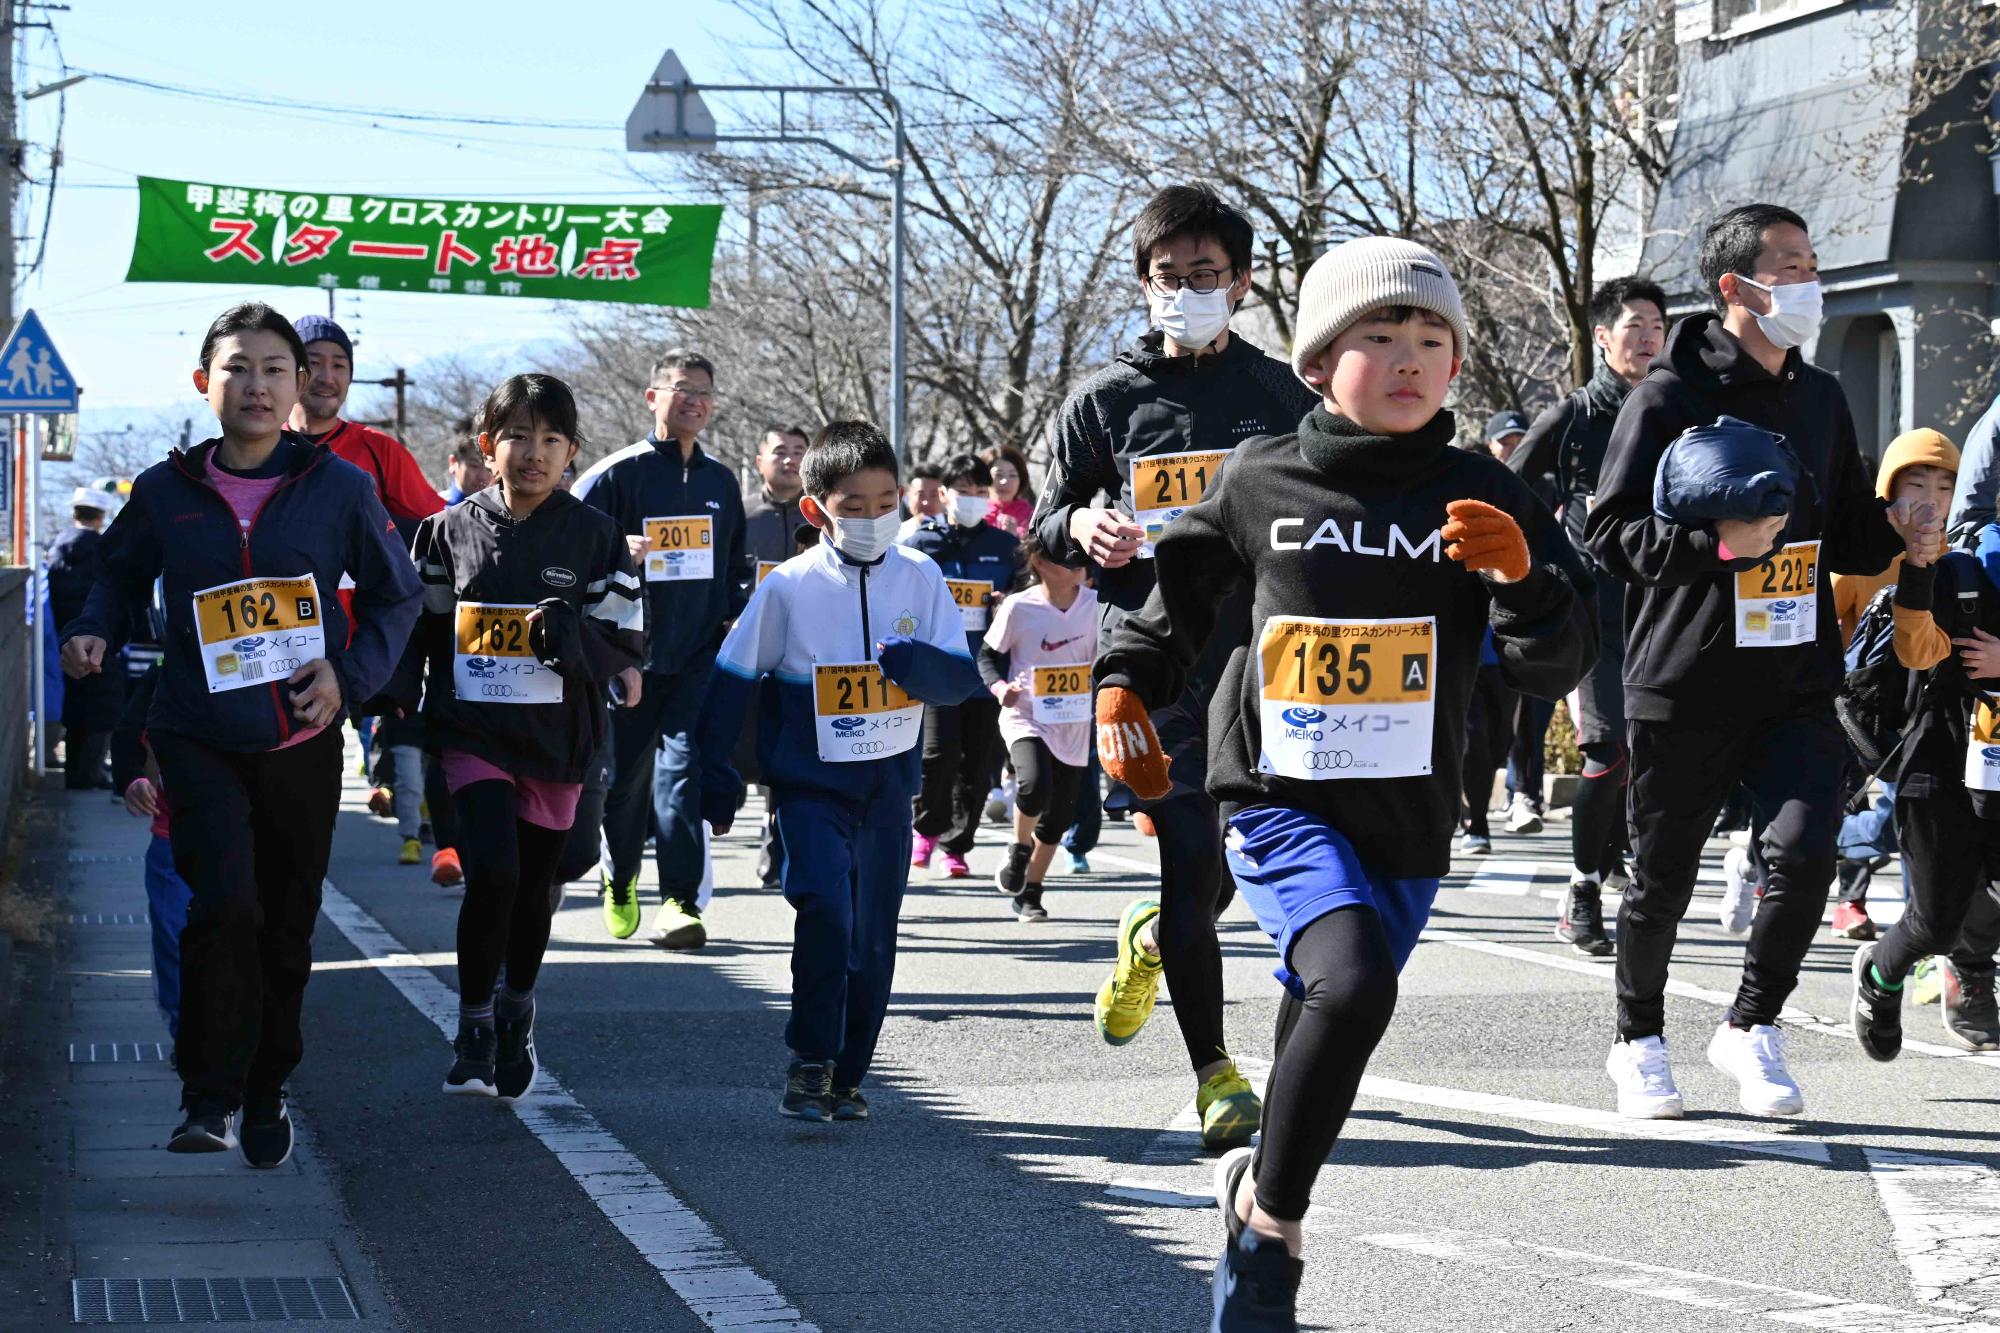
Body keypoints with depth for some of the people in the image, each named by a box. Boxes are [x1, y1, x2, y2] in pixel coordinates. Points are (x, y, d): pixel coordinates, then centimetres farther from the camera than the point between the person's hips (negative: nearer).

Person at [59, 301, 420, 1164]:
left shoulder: (341, 488, -3)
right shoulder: (165, 490, -1)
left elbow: (396, 594, 8)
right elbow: (122, 574, 18)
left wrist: (352, 672, -7)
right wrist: (94, 633, -1)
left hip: (302, 743, 1)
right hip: (200, 739, -1)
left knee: (286, 928, 11)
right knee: (225, 905, -20)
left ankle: (266, 1094, 30)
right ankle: (209, 1098, -10)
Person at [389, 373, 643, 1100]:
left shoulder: (595, 535, -1)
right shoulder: (451, 530, 2)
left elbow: (626, 641, -1)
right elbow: (416, 628, 11)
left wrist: (570, 637, -19)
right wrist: (398, 714, 5)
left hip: (557, 740, 1)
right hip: (471, 734, -1)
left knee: (533, 887, 12)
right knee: (491, 872, -18)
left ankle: (515, 1014, 36)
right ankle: (474, 1025, -1)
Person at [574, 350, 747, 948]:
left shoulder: (721, 482, 13)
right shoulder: (617, 474, -3)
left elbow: (735, 563, 24)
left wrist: (732, 619, 12)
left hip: (701, 655, 2)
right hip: (631, 655, -2)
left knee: (685, 765, -13)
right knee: (626, 775, 8)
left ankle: (680, 900, -16)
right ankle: (619, 877, 34)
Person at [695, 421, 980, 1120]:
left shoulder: (919, 578, -2)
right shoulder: (788, 587, -8)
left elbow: (962, 678, -2)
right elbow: (732, 681, -1)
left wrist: (914, 661, -24)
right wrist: (715, 777, 0)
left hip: (888, 783, 3)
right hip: (810, 781, -3)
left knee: (873, 940, 8)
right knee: (825, 909, -22)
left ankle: (845, 1077, 22)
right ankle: (808, 1061, -8)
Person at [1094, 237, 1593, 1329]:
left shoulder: (1479, 496, 0)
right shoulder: (1259, 482, 0)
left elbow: (1557, 667, -3)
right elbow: (1185, 586, 19)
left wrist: (1523, 573, -22)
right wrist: (1124, 683, 7)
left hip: (1407, 822, 3)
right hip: (1278, 798, -2)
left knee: (1325, 1034, 12)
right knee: (1353, 981, -28)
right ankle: (1270, 1214, -8)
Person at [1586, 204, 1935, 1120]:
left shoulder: (1820, 400, 12)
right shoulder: (1670, 396, -8)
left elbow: (1843, 534, 21)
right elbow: (1611, 533, -12)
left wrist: (1893, 532, 0)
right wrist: (1719, 542, -25)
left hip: (1797, 682, 4)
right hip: (1683, 689, -4)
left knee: (1806, 851, -13)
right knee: (1662, 877, 8)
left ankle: (1750, 1026, 9)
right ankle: (1639, 1040, 31)